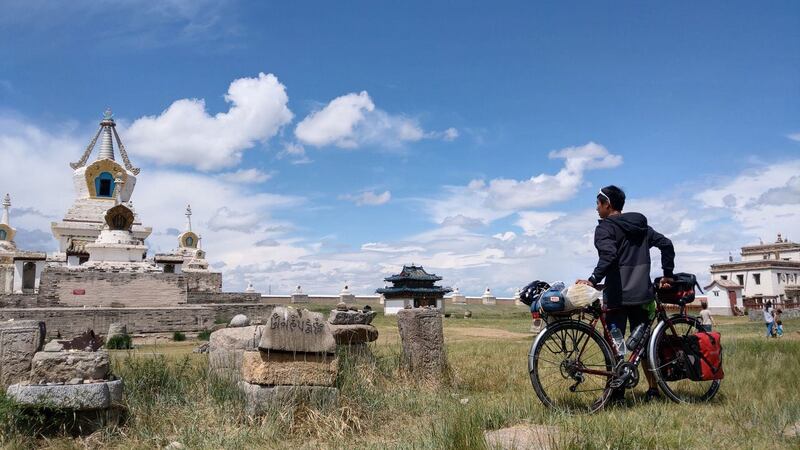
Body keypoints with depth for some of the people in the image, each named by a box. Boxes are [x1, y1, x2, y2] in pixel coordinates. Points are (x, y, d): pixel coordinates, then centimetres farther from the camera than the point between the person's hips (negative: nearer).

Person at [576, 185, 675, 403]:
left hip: (618, 295, -6)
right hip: (642, 293, 6)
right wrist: (667, 275, 12)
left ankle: (617, 392, 2)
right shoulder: (641, 225, 14)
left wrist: (593, 280, -28)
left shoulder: (605, 227, -7)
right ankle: (653, 389, 17)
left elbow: (608, 255, -24)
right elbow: (666, 244, 9)